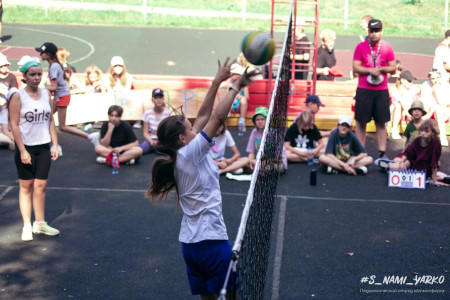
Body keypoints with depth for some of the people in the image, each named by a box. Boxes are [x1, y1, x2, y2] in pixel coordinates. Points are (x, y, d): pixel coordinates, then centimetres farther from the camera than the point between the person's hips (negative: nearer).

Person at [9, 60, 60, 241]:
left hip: (44, 147, 4)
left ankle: (40, 223, 15)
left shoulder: (46, 94, 6)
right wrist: (22, 151, -15)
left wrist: (55, 145, 5)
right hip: (26, 146, -4)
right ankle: (27, 225, 9)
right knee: (26, 186, 4)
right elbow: (14, 125, -11)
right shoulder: (18, 97, -9)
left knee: (40, 186, 6)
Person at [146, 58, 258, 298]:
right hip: (212, 240, -9)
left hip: (189, 242, 9)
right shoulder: (189, 153, -13)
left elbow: (203, 116, 12)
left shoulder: (180, 157, 9)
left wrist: (217, 82, 13)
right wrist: (236, 86, -6)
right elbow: (217, 117, -15)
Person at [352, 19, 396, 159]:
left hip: (382, 91, 1)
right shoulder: (361, 46, 1)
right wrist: (371, 70, -15)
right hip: (363, 90, -1)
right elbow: (355, 68, -2)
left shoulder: (387, 47, 4)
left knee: (381, 122, 3)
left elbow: (393, 68, 6)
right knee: (360, 122, 2)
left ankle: (382, 153, 8)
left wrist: (380, 69, -12)